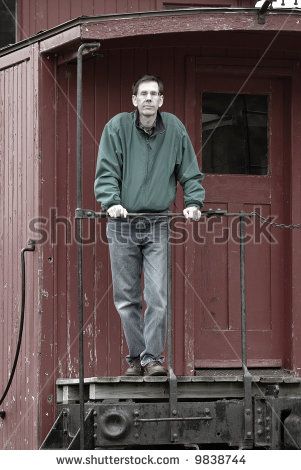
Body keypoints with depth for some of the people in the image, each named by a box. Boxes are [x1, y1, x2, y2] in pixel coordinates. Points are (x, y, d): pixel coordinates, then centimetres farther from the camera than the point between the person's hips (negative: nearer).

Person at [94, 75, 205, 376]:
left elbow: (190, 173, 10)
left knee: (157, 296, -10)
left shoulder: (174, 130, 3)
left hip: (157, 224, 0)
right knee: (126, 297, 4)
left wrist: (194, 202, -6)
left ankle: (152, 357, -4)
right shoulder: (117, 128, -2)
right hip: (123, 223, 0)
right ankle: (136, 356, 14)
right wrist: (111, 202, -21)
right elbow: (106, 172, -5)